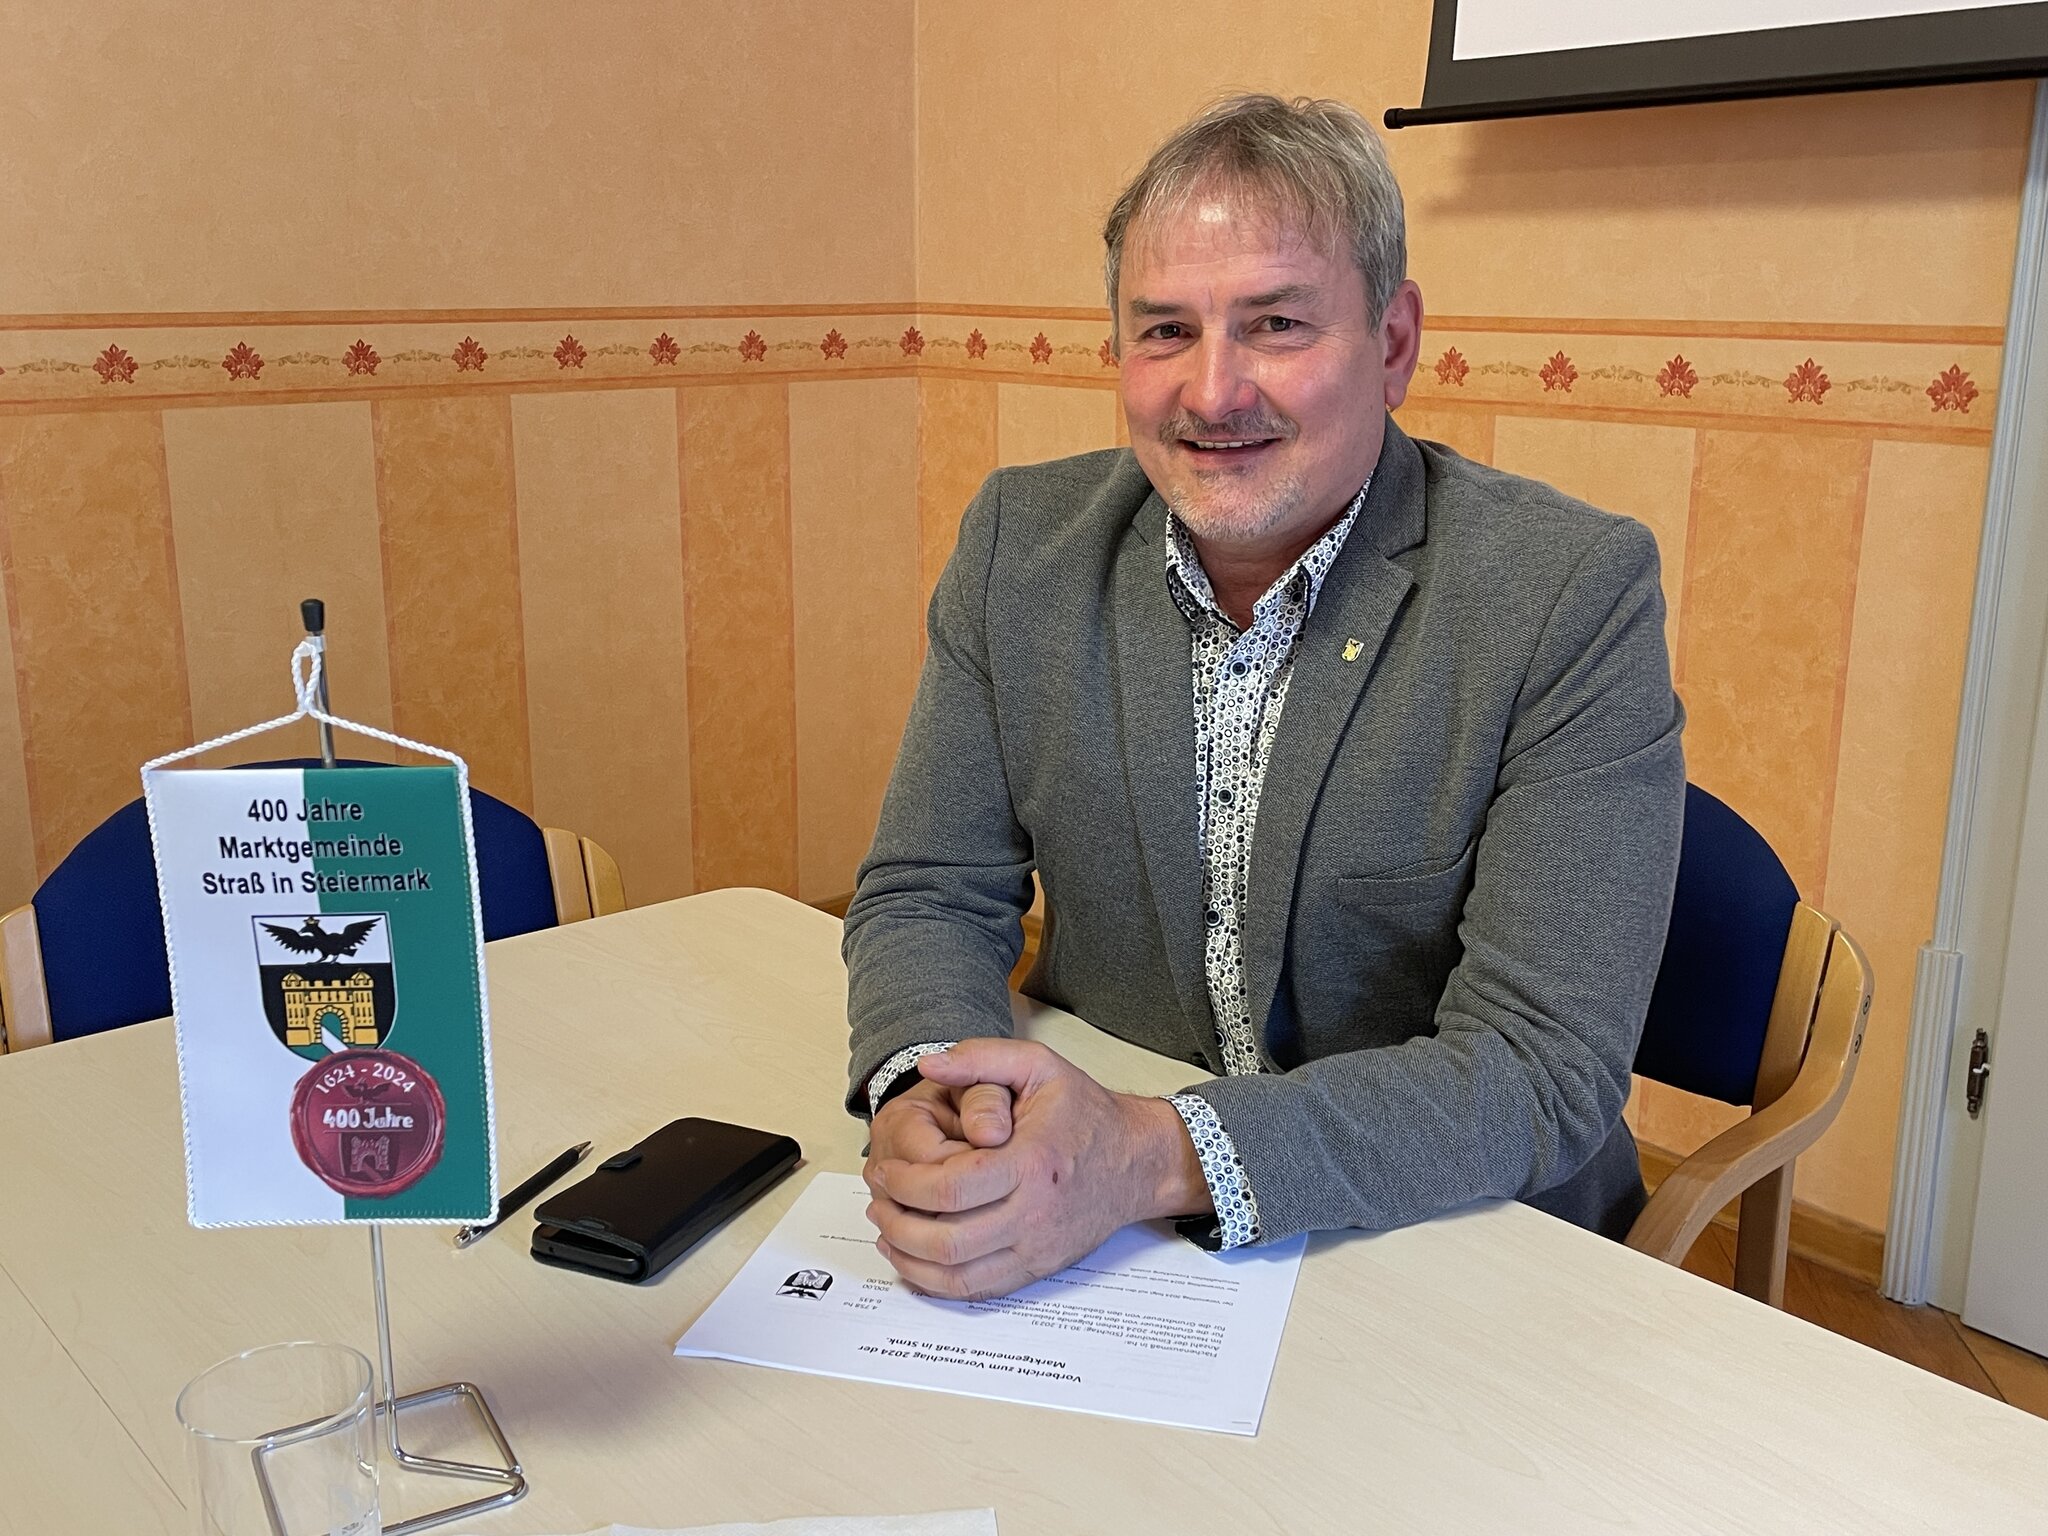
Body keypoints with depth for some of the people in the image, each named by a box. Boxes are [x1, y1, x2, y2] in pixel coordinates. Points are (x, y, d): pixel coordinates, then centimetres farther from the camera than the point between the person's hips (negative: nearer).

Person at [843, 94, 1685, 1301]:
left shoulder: (1575, 592, -17)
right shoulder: (1024, 541, -4)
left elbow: (1544, 1068, -20)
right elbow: (931, 893, 0)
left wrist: (1158, 1156, -32)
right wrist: (927, 1090, -23)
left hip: (1459, 1258, -2)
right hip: (1076, 1238, 3)